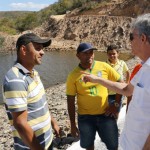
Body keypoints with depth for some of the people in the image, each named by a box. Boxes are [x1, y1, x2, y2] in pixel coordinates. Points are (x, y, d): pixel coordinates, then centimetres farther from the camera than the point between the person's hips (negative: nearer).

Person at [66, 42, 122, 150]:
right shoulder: (73, 76, -10)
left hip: (105, 114, 1)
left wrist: (116, 105, -2)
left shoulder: (104, 67, -7)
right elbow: (71, 101, -5)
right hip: (85, 117, 0)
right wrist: (73, 124, -3)